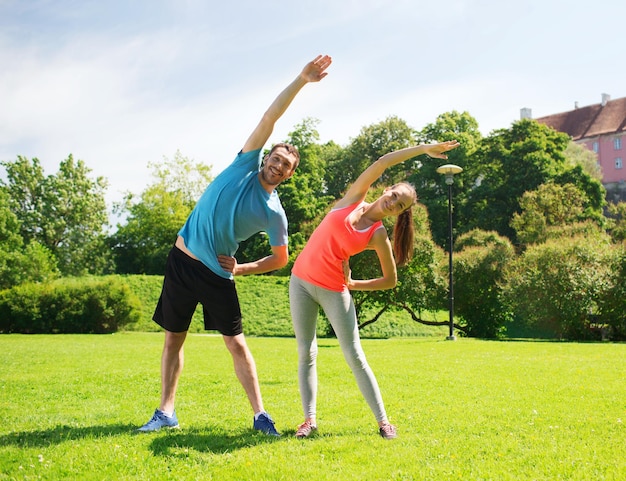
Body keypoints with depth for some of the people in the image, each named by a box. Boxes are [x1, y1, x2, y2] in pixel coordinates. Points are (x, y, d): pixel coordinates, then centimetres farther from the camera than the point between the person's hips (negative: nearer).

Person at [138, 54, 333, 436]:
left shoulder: (274, 213, -6)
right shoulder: (246, 164, -2)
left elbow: (282, 258, 5)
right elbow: (270, 117, -10)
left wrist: (242, 269, -6)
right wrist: (301, 80, -17)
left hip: (218, 274, -2)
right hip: (183, 259, 2)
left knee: (237, 343, -3)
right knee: (174, 338, 6)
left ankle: (260, 415, 5)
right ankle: (166, 413, 14)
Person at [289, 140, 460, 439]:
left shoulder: (378, 236, -5)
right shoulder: (353, 199, 1)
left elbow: (391, 280, 0)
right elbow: (381, 163, -6)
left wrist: (354, 284, -3)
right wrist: (423, 149, -6)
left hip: (334, 290, -3)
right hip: (301, 281, 3)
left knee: (354, 356, -3)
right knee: (306, 354, 4)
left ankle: (383, 421, 4)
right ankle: (309, 419, 10)